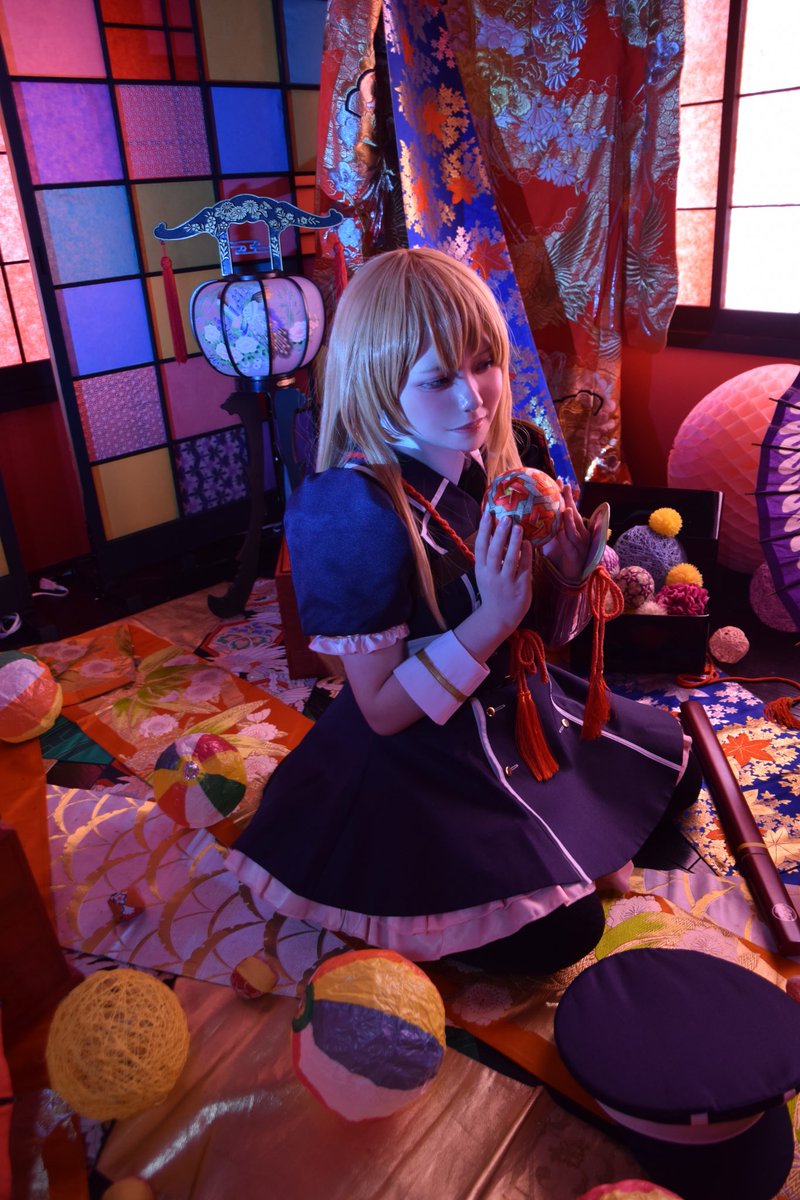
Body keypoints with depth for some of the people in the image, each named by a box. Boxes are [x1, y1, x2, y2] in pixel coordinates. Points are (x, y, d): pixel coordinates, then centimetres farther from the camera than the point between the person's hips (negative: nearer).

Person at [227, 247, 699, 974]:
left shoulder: (489, 466, -6)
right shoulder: (361, 512, -28)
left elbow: (535, 631, 5)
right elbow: (383, 709, -24)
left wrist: (565, 570, -16)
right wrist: (491, 620, -32)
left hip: (516, 711, 8)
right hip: (419, 758, -8)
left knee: (673, 772, 20)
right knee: (559, 930, -12)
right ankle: (396, 905, 10)